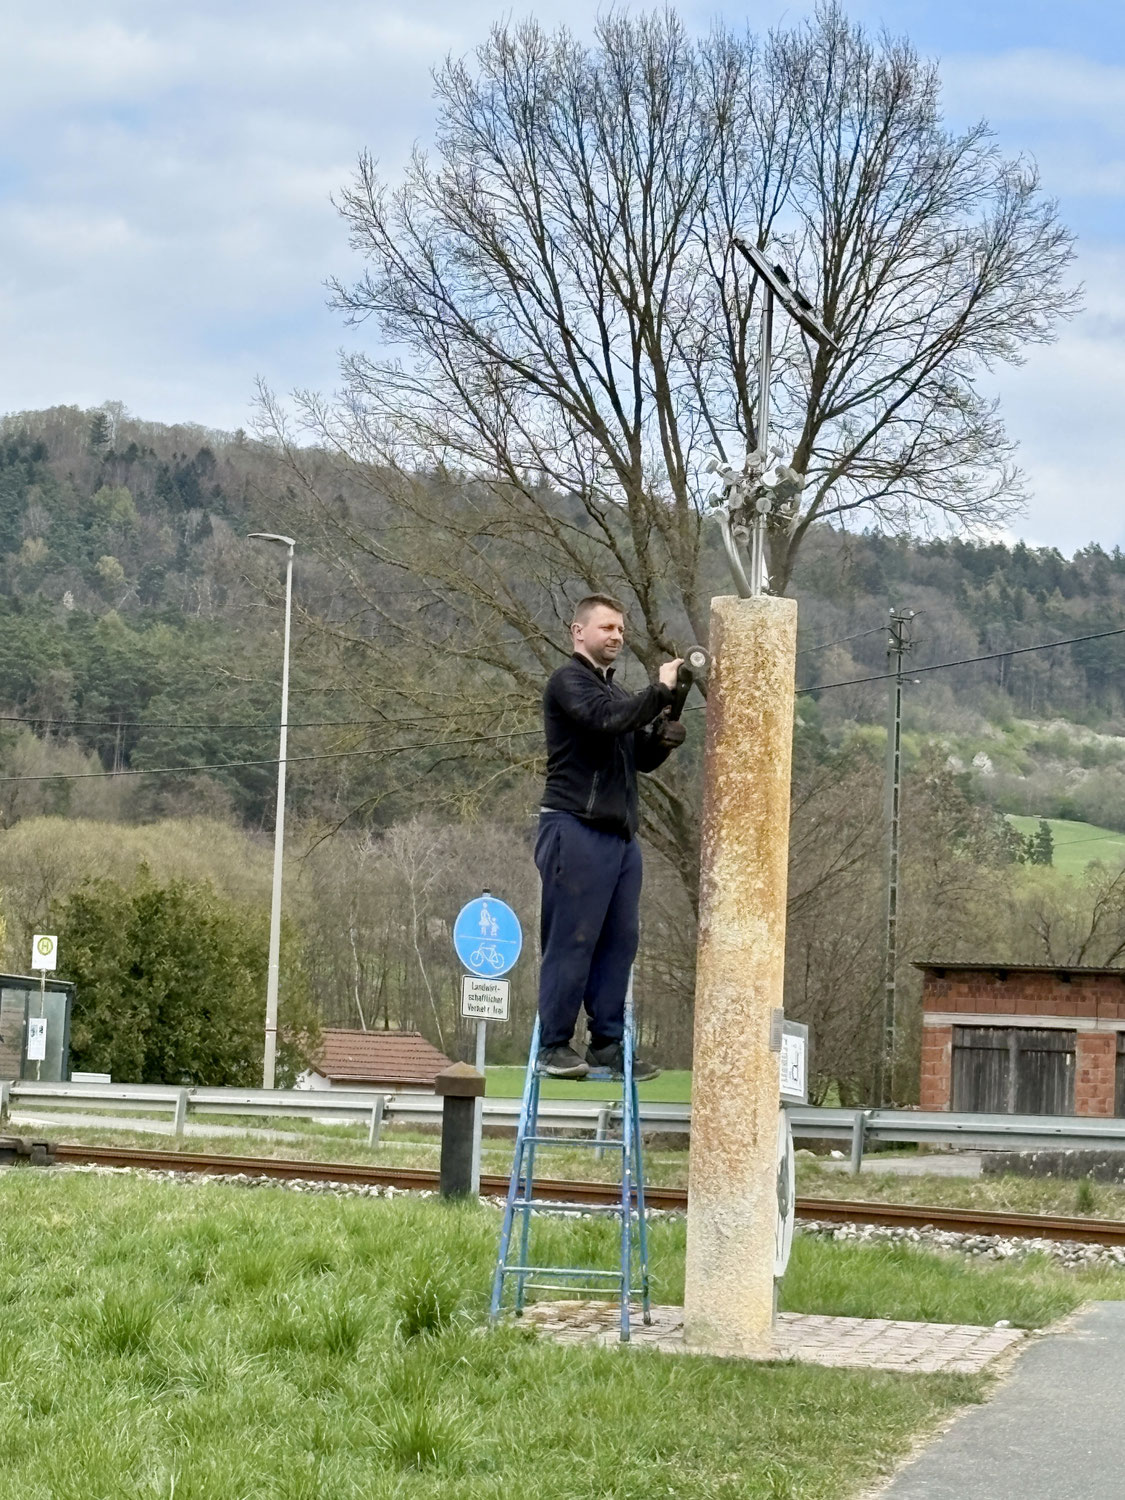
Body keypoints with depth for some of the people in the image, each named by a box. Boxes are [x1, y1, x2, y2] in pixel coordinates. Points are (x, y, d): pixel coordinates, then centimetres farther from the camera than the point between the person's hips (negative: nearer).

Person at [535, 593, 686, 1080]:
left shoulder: (614, 690, 25)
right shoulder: (568, 681, -2)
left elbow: (641, 759, 24)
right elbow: (607, 720, -21)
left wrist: (663, 740, 4)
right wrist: (660, 691, -13)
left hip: (620, 833, 9)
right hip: (576, 828, -8)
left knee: (619, 941, 5)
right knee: (572, 939, -7)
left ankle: (607, 1043, 9)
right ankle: (554, 1044, -2)